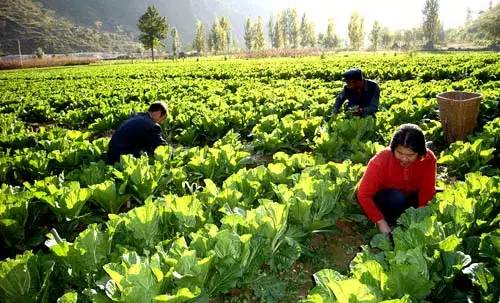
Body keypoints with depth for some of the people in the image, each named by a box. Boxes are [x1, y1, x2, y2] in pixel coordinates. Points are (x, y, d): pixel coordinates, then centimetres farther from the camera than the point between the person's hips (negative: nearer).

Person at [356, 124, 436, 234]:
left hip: (412, 196, 4)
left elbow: (427, 192, -21)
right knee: (397, 198, -34)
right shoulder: (381, 160, -30)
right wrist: (380, 221, -33)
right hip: (384, 197, -4)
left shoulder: (428, 158, -22)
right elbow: (363, 194, -29)